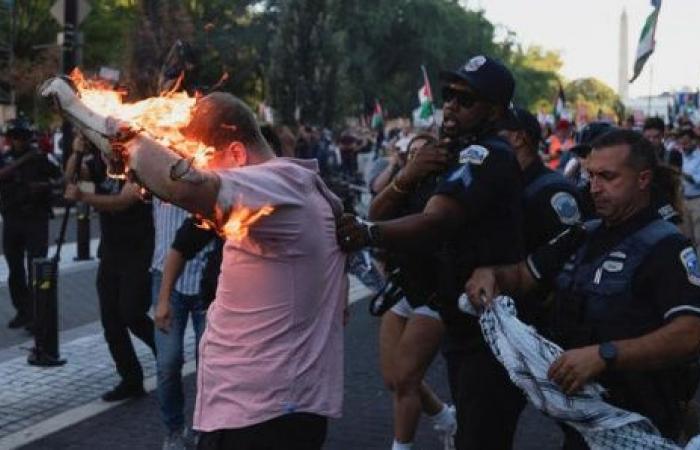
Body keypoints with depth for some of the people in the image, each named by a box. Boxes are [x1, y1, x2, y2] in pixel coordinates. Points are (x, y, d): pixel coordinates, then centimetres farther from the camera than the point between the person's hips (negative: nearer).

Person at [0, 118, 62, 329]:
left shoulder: (40, 158, 2)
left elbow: (60, 179, 2)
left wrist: (44, 185, -17)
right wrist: (20, 161, -21)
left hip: (36, 219, -3)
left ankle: (36, 314, -7)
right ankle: (22, 311, 20)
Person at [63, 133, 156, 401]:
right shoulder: (99, 163, 7)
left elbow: (124, 201, -27)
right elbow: (71, 177, -5)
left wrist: (82, 197, -36)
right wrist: (77, 153, -22)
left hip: (137, 255, -7)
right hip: (110, 253, 7)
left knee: (131, 314, -12)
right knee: (111, 320, 5)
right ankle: (131, 381, 13)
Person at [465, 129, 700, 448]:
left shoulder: (665, 246, -16)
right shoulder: (584, 236, 9)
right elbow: (523, 273, 12)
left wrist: (604, 355, -38)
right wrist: (490, 275, -11)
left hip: (637, 424, -7)